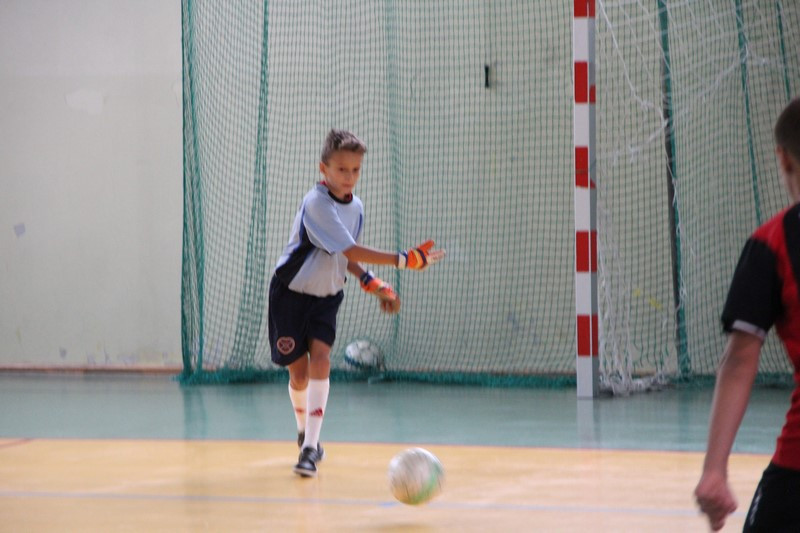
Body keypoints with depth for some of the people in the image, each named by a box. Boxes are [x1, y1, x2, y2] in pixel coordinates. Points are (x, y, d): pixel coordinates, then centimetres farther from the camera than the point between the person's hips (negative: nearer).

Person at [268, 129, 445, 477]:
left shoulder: (355, 207, 0)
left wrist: (373, 284, -1)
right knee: (299, 373, 0)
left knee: (320, 360, -15)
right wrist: (403, 260, -31)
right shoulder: (317, 204, -25)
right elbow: (351, 251, -29)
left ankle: (310, 447, -16)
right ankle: (304, 429, 31)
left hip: (326, 296, 5)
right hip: (291, 294, -5)